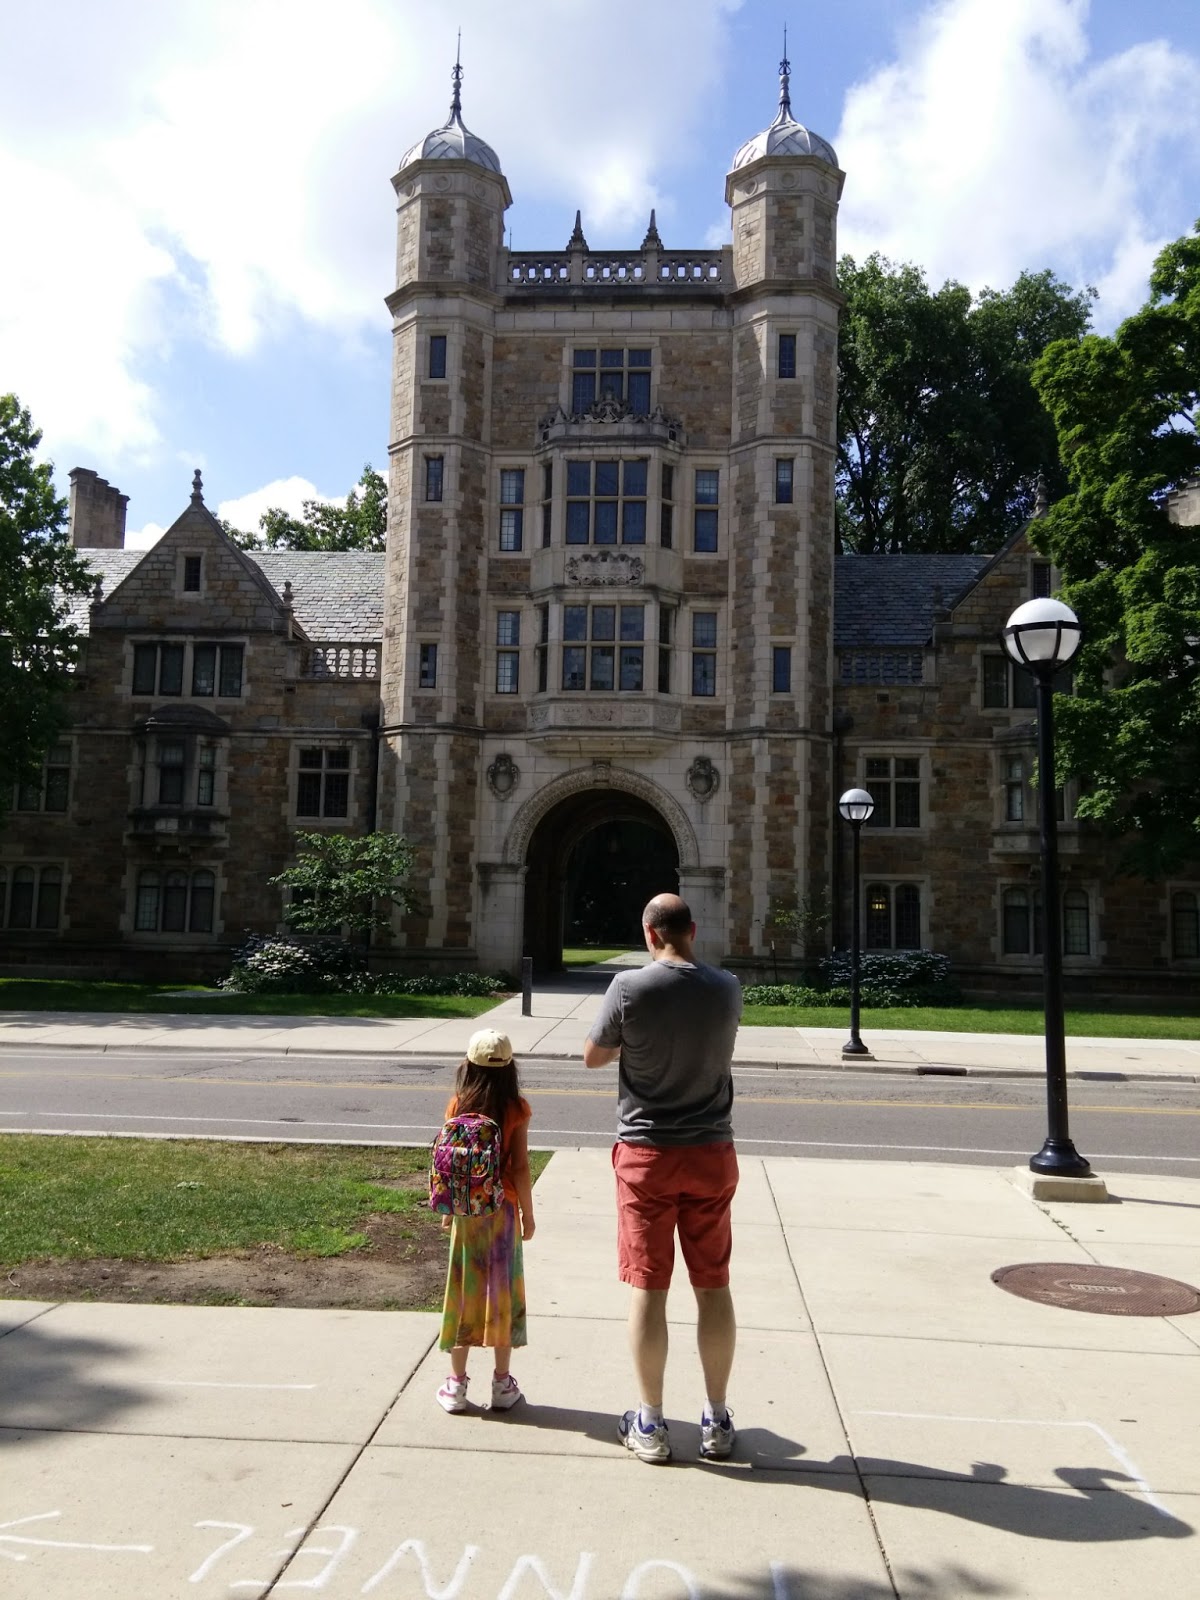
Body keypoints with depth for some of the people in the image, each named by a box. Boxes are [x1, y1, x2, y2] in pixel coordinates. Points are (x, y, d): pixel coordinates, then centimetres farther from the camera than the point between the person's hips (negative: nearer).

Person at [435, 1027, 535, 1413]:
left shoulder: (457, 1107, -6)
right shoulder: (516, 1109, -11)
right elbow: (520, 1168, -11)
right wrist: (527, 1212, 0)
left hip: (465, 1211, 1)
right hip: (502, 1210, -1)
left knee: (463, 1290, 9)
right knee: (501, 1290, 8)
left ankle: (456, 1383, 16)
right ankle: (502, 1383, 15)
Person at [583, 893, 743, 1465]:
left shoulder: (630, 987, -13)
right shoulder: (726, 988, -4)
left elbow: (592, 1056, -1)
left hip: (647, 1155, -2)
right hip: (711, 1154, 3)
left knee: (648, 1286, 7)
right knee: (713, 1286, 12)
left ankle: (650, 1424, 16)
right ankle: (716, 1420, 23)